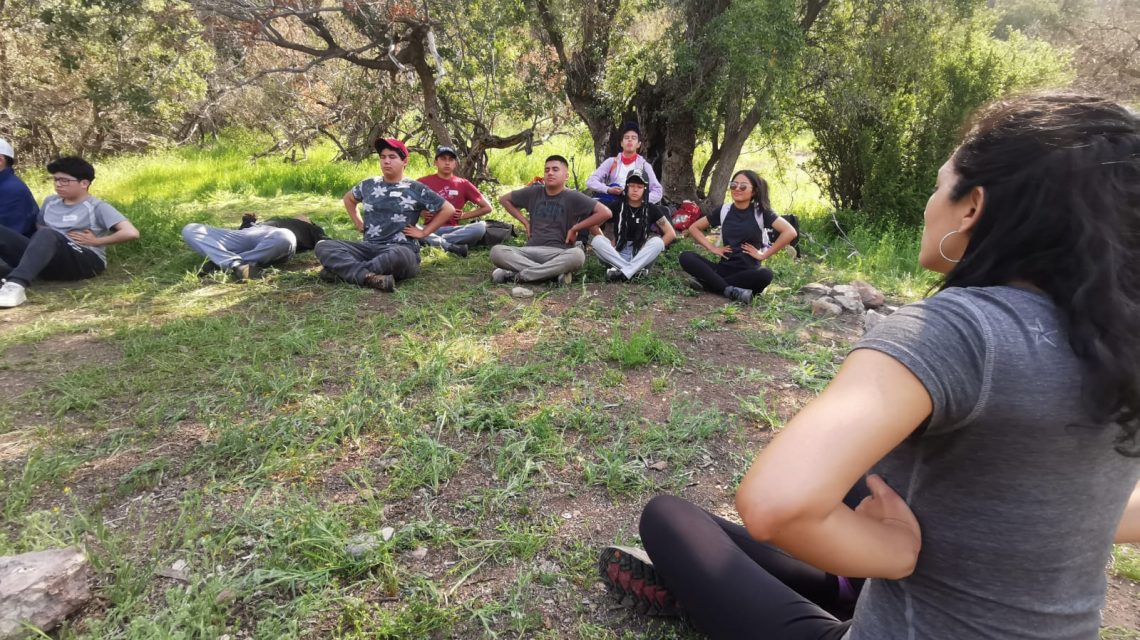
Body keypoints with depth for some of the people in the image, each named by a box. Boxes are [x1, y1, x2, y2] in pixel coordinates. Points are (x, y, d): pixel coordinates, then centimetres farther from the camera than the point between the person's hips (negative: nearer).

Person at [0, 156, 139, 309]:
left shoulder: (97, 207, -1)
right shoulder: (50, 202, 18)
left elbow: (131, 233, -14)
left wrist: (96, 241, -6)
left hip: (85, 262, -6)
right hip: (50, 262, 7)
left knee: (47, 235, -34)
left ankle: (16, 284, -52)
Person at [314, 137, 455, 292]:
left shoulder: (416, 190, 2)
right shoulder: (369, 185, 14)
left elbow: (448, 209, 3)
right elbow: (348, 198, 35)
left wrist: (424, 232, 0)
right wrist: (358, 223, 21)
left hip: (402, 249, -5)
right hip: (369, 247, 5)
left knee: (397, 256, -43)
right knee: (323, 246, -17)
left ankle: (344, 270, -26)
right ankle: (369, 277, -37)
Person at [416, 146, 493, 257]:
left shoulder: (463, 184, 10)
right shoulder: (423, 182, 6)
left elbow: (487, 207, 14)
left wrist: (464, 215, 3)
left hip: (453, 230, 1)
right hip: (430, 230, -1)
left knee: (481, 226, -28)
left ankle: (435, 242, -31)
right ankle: (451, 246, -40)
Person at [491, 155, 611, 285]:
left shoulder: (573, 197, 1)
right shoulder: (533, 193, 12)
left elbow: (605, 213, -7)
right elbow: (504, 199, 26)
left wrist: (575, 228, -5)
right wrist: (525, 222, 14)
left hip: (559, 252, -3)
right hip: (531, 250, 3)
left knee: (577, 255, -39)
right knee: (496, 251, -25)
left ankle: (519, 275, -28)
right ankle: (554, 273, -25)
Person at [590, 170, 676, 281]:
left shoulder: (651, 209, 1)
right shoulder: (617, 206, 1)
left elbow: (671, 234, 1)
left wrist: (651, 251, -10)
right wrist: (607, 247, -12)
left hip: (640, 256, 0)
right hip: (618, 254, 0)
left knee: (657, 241, -27)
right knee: (596, 240, -25)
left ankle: (624, 273, -38)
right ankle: (635, 270, -34)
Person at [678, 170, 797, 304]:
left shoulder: (761, 212, -1)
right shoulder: (724, 210, 8)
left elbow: (790, 232, -13)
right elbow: (694, 228, 15)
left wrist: (764, 255, -12)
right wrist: (711, 248, 2)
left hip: (748, 271, -3)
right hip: (724, 268, 3)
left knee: (765, 275, -38)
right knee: (686, 257, -20)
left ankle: (711, 283, -24)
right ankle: (731, 291, -28)